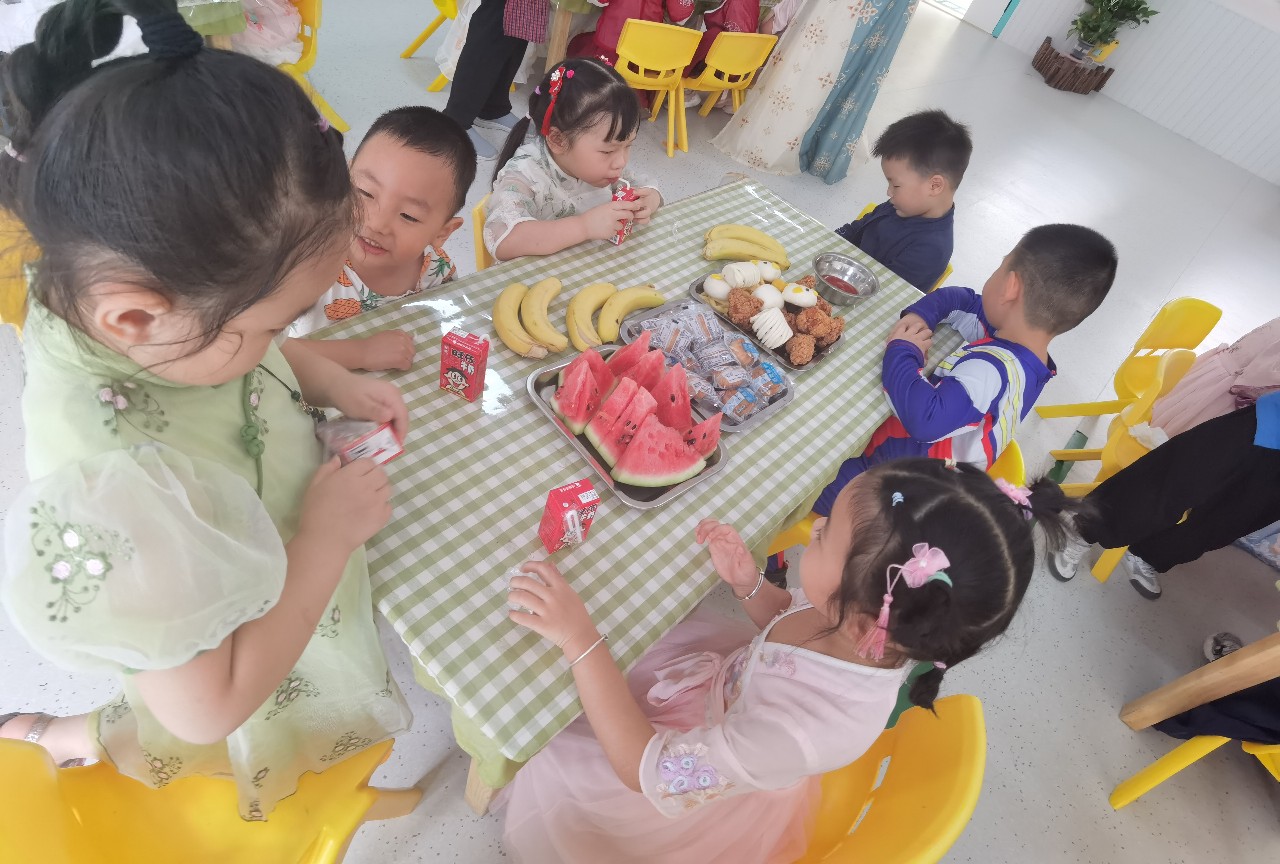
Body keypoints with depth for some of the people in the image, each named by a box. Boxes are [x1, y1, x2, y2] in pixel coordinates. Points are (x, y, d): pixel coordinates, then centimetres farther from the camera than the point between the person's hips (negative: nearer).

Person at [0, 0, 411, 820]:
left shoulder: (153, 303, -22)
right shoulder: (116, 499, -43)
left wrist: (334, 382, -13)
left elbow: (269, 363, 3)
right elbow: (208, 709, -28)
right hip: (272, 684, -5)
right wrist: (329, 534, -28)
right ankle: (76, 738, 40)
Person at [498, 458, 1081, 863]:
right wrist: (748, 584, -21)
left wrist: (580, 639, -39)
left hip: (712, 779, -5)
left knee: (553, 768, 4)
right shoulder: (883, 631, -26)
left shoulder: (801, 731, -46)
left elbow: (646, 769, -35)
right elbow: (789, 619, -2)